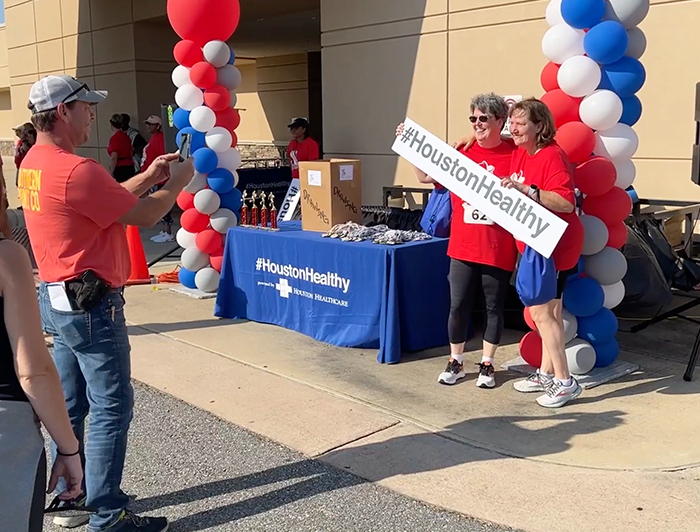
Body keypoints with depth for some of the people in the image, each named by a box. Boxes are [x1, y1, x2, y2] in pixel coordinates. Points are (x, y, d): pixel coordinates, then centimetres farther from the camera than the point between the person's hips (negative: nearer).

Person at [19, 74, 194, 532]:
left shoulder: (34, 163, 9)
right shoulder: (76, 170, -23)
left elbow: (108, 199, 17)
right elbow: (144, 216, -16)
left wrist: (148, 177, 13)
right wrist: (176, 183, 1)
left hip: (57, 299, 10)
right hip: (91, 305, -10)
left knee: (70, 404, 18)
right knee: (111, 410, -1)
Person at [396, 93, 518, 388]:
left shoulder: (514, 154, -6)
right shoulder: (461, 151, 5)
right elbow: (426, 176, 11)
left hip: (498, 250, -3)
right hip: (462, 247, 3)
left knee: (494, 307, 11)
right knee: (458, 306, 8)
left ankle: (487, 364, 26)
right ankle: (455, 362, 24)